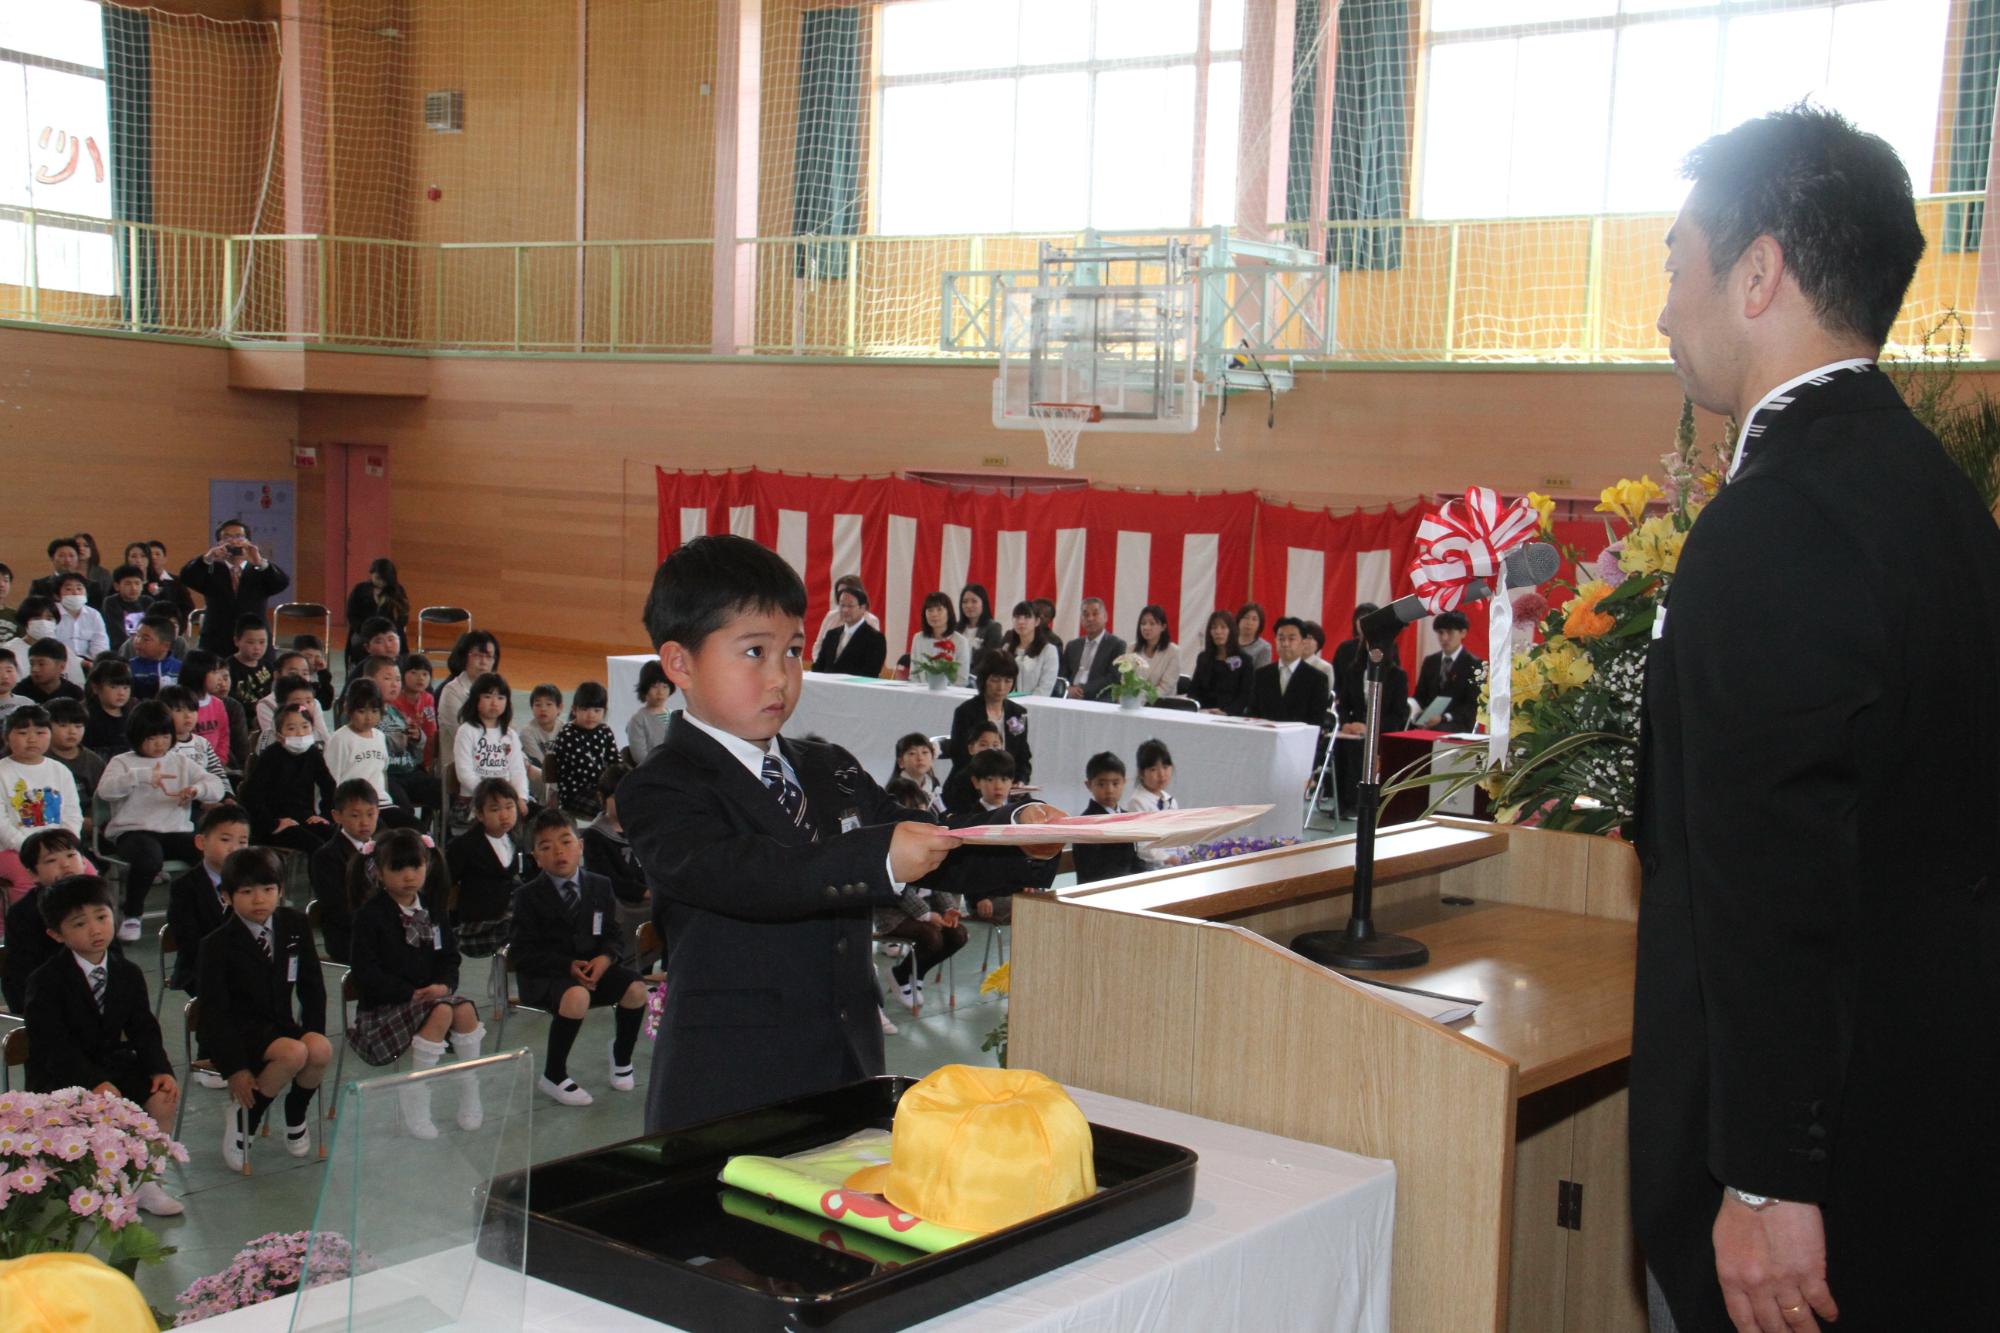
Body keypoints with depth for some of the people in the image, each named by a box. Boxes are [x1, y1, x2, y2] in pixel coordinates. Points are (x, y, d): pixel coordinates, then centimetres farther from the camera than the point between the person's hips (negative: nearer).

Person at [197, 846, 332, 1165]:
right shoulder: (218, 944, -10)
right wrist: (234, 1067, -16)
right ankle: (242, 1118, -9)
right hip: (238, 1031, -4)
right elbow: (215, 1010, -11)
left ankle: (295, 1116, 3)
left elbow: (312, 986, 8)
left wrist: (312, 1033, -4)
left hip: (281, 1024, 5)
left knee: (321, 1050, -27)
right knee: (293, 1053, -32)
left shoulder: (295, 925, 2)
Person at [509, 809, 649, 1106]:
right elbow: (521, 952, -8)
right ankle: (553, 1077, -18)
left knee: (636, 988, -21)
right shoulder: (529, 896, -5)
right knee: (577, 997, -36)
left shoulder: (600, 886, 6)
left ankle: (621, 1058, 9)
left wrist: (606, 958, -16)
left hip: (593, 967, 4)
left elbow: (614, 936, 9)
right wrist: (568, 966, -20)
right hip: (544, 975, -4)